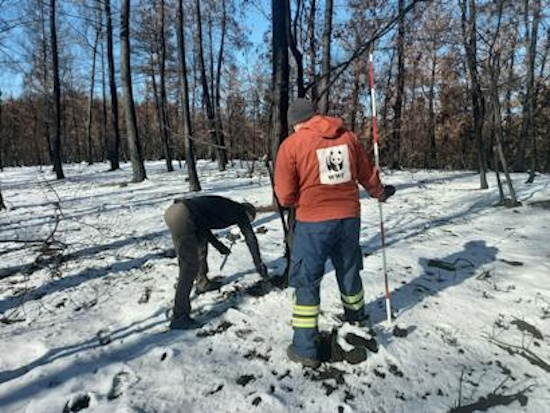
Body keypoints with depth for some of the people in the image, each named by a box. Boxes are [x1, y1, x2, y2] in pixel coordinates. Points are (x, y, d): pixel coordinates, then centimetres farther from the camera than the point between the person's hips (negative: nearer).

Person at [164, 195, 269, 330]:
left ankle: (202, 283, 44)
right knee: (190, 267, -6)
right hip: (182, 218, -9)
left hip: (173, 209, 9)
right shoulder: (239, 211, 11)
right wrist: (259, 264, 21)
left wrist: (218, 245, 31)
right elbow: (251, 239, 12)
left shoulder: (225, 206, 29)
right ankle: (179, 318, -2)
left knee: (201, 241, 29)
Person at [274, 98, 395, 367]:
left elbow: (285, 196, -9)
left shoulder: (291, 144, -9)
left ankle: (305, 348, 11)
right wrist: (380, 193, 36)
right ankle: (356, 315, 50)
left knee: (306, 281, 7)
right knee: (349, 270, 26)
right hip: (349, 217, 5)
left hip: (313, 223, -5)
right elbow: (367, 176, 16)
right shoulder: (348, 137, 5)